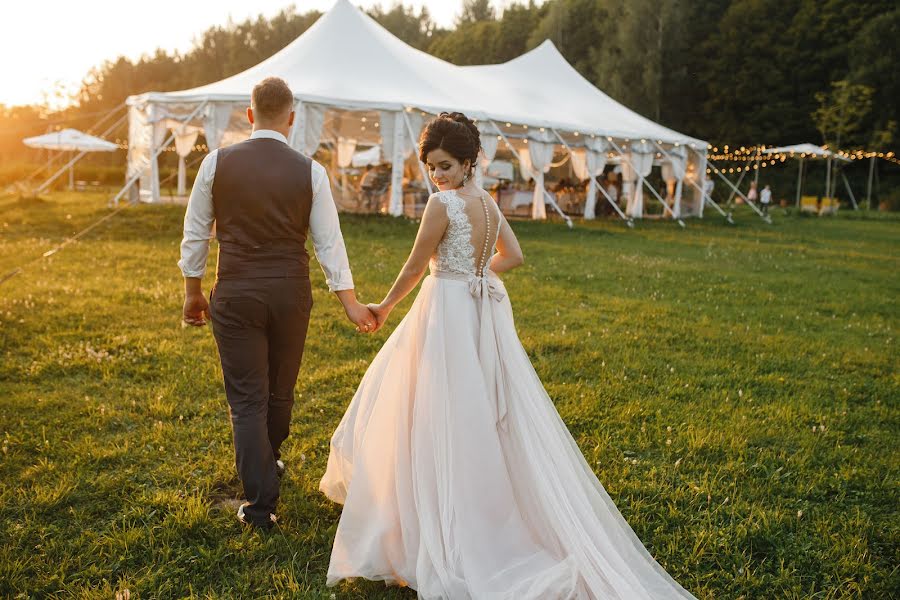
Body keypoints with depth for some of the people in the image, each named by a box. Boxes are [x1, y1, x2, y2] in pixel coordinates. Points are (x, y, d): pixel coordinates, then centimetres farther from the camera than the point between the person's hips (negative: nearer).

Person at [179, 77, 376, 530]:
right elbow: (329, 243, -3)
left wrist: (193, 292, 12)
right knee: (280, 391, 21)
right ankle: (268, 462, 46)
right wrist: (349, 302, 4)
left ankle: (261, 503, 5)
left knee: (247, 399, 5)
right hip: (291, 294, 2)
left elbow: (195, 234, 1)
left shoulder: (217, 163, -5)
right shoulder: (310, 172, -5)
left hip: (235, 295, -1)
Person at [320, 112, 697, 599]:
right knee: (484, 411, 16)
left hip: (448, 314, -8)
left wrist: (386, 307, 5)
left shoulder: (443, 203, -15)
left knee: (445, 417, 1)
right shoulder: (489, 203, 9)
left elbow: (415, 267, -9)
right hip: (485, 310, 8)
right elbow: (513, 256, 17)